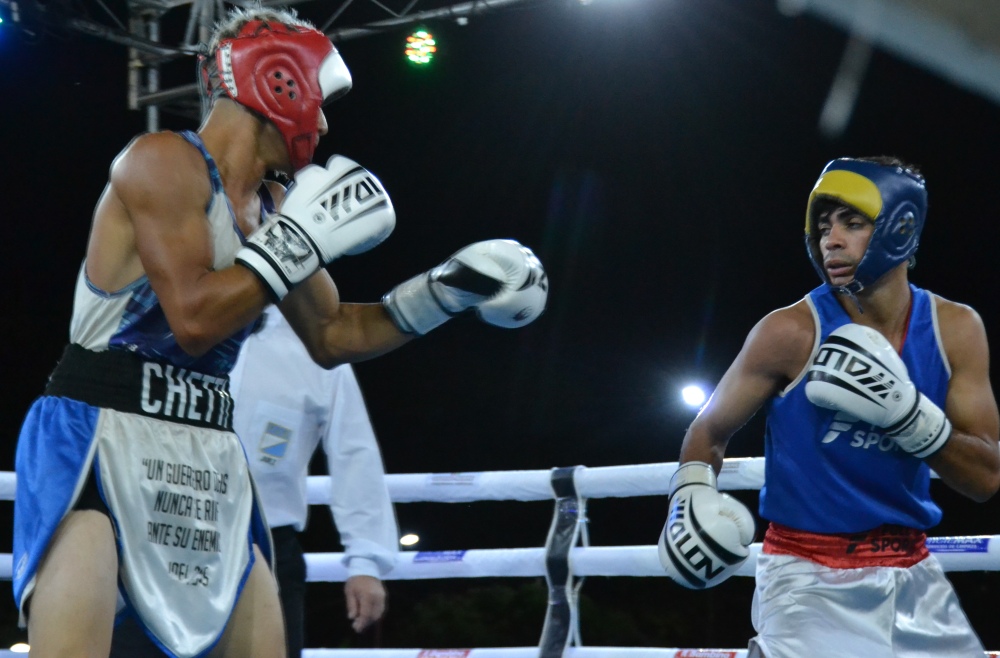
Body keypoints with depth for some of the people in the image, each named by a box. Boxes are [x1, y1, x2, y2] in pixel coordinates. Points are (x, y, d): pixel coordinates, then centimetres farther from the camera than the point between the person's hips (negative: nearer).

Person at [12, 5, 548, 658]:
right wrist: (302, 240, -13)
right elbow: (194, 319, -20)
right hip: (99, 433, -9)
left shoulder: (275, 208, 14)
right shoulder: (164, 162, -11)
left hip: (207, 457, 9)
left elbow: (331, 336, 25)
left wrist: (447, 290, 16)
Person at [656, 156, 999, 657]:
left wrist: (907, 410, -19)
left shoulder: (955, 331, -1)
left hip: (913, 577, 4)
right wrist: (692, 498, -18)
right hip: (811, 580, -4)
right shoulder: (792, 333, -10)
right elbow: (709, 432, 2)